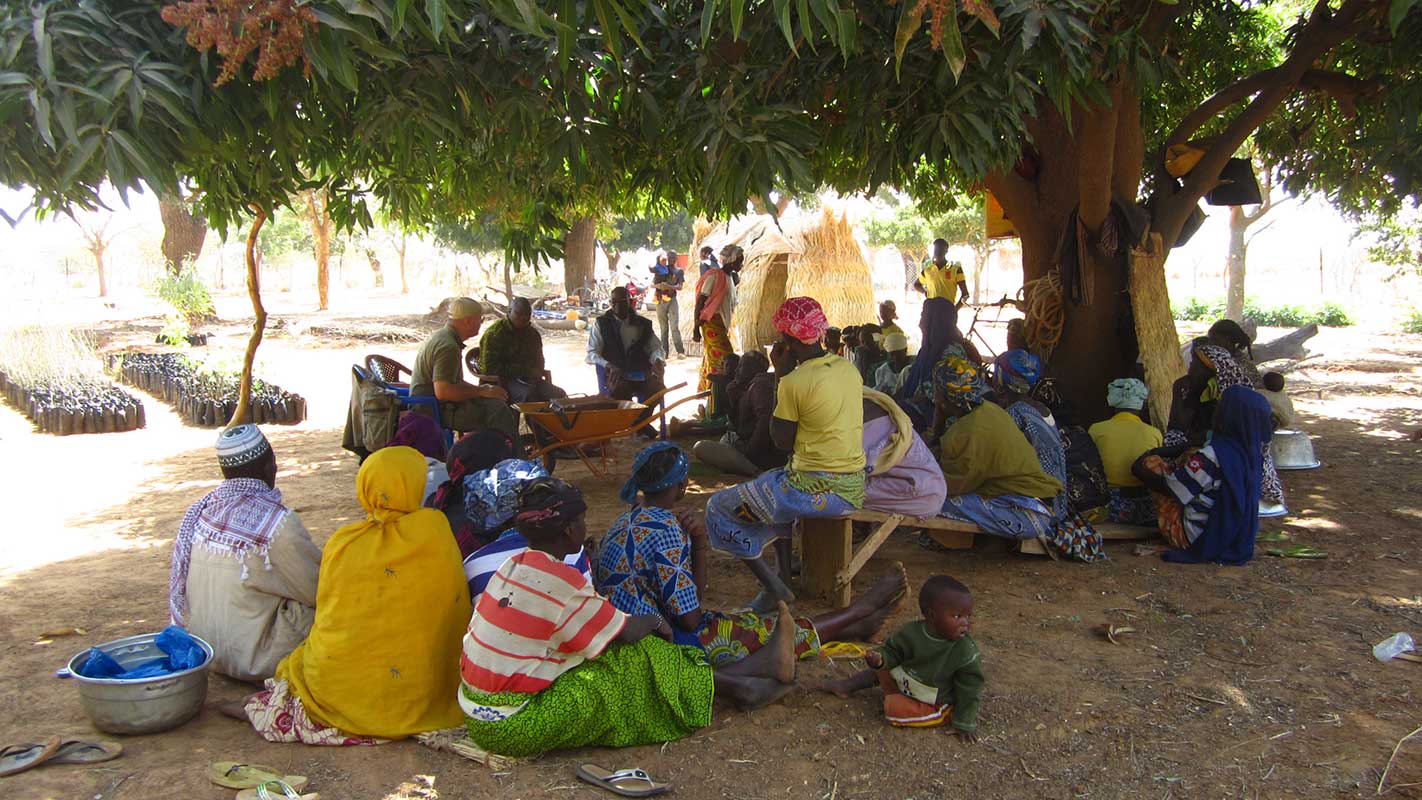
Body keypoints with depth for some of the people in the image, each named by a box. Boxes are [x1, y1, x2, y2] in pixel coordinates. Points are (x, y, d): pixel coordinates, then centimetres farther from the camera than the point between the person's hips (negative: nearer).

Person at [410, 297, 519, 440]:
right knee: (496, 408, -21)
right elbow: (442, 391, -29)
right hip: (434, 410, -11)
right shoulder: (449, 347, -21)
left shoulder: (441, 336, 14)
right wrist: (481, 392, -20)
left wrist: (482, 389, 9)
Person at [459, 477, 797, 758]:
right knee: (636, 658, -6)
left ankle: (739, 679, 13)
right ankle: (739, 687, 10)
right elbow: (626, 631, -13)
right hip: (512, 725, -8)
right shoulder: (559, 582, -23)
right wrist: (655, 622, 8)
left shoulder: (516, 565, 3)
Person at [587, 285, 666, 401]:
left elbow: (655, 347, 13)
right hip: (615, 375, -3)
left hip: (641, 374, 3)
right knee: (620, 389, -37)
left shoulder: (642, 323, 14)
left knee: (657, 387, -28)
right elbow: (592, 353, 0)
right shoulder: (601, 323, 7)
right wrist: (609, 366, -21)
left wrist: (658, 360, -13)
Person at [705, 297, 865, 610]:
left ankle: (774, 587, 3)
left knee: (719, 508, 7)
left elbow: (782, 441, -6)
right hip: (854, 489, 8)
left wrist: (776, 395, 2)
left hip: (817, 490, -8)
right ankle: (786, 571, 33)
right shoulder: (849, 368, 6)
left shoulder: (793, 382, -16)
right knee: (769, 482, 36)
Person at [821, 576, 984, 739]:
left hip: (932, 705, -5)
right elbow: (892, 650, -2)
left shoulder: (967, 652, -27)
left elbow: (970, 688, -17)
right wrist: (880, 658, -25)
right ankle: (847, 685, 26)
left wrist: (965, 724, -13)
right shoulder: (911, 632, -17)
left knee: (895, 709, -25)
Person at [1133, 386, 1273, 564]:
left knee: (1150, 462, -2)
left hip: (1196, 539, -7)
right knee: (1190, 455, 16)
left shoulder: (1213, 457, -29)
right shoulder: (1253, 452, -7)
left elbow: (1171, 487, -20)